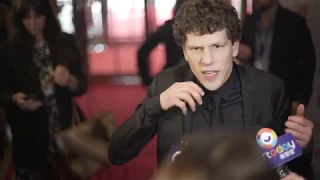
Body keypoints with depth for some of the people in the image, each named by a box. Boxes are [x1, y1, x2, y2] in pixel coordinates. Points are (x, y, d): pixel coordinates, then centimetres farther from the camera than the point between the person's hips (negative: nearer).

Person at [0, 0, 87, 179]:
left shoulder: (65, 43, -2)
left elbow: (81, 86, -1)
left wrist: (68, 79, -23)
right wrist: (15, 99, -20)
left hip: (62, 129, 1)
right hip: (28, 134, -1)